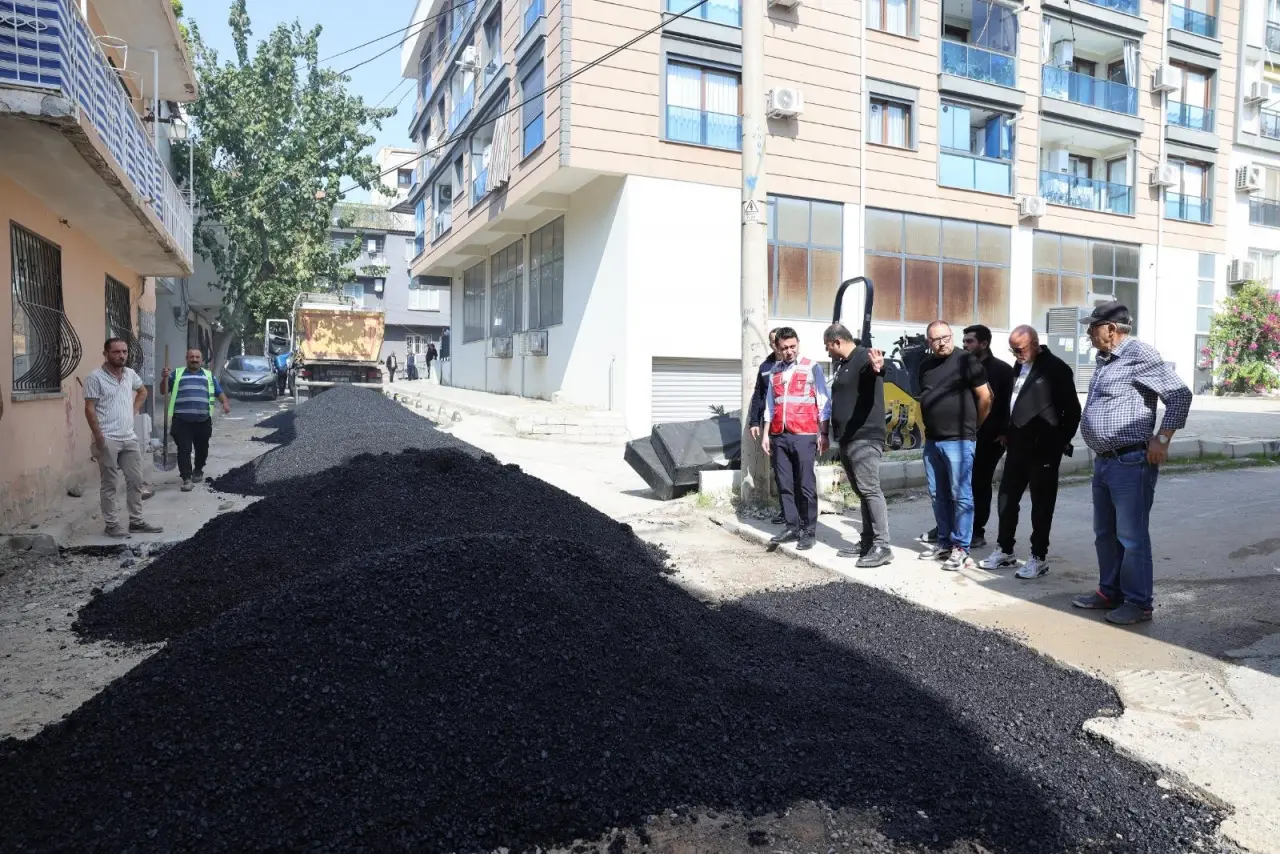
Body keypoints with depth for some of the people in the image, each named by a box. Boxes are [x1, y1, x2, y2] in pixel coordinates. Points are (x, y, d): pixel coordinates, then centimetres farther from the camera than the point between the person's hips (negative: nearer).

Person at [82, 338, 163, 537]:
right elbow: (89, 409, -12)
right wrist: (99, 437, -17)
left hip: (130, 438, 7)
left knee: (135, 480, 10)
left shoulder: (130, 374, 8)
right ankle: (111, 524, 11)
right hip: (108, 440, -6)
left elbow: (143, 391, 29)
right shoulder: (96, 377, -10)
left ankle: (136, 521, 20)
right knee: (110, 484, 2)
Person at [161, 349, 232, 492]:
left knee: (202, 449, 12)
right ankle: (186, 478, -6)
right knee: (184, 450, -7)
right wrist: (164, 378, -10)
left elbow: (219, 392, 13)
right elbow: (164, 391, 10)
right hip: (181, 420, -2)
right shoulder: (177, 374, 11)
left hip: (203, 420, 2)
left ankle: (198, 470, 34)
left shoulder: (209, 375, 15)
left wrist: (225, 403, -7)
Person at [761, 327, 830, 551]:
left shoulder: (812, 368, 1)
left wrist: (823, 434, -6)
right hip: (779, 436, 5)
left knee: (806, 485, -2)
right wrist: (766, 434, 13)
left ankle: (809, 531, 5)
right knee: (784, 484, 5)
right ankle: (792, 527, 13)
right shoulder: (774, 371, 14)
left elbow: (823, 404, 0)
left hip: (804, 435, -4)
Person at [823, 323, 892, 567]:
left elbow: (873, 368, -36)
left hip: (864, 439, -10)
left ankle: (882, 546, -9)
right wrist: (833, 433, 30)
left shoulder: (864, 357, -12)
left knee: (870, 490, -11)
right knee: (861, 493, 12)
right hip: (847, 439, 10)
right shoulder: (842, 364, 18)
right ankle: (867, 542, 18)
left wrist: (877, 367, -59)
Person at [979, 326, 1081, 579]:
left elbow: (1072, 410, -8)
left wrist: (1061, 443, -5)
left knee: (1041, 504, 2)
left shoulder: (1056, 369, -10)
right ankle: (1005, 551, 23)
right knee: (1007, 499, 12)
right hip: (1017, 446, 8)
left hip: (1043, 449, -7)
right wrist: (1006, 432, 15)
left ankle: (1039, 557, 11)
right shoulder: (1020, 366, 12)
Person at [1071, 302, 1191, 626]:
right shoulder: (1103, 360, 15)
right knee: (1105, 534, 16)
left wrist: (1162, 439, -17)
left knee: (1131, 536, -3)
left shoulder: (1139, 354, -12)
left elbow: (1180, 394, -16)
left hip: (1132, 463, -9)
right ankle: (1110, 592, 27)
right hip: (1103, 462, 9)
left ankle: (1138, 602, 7)